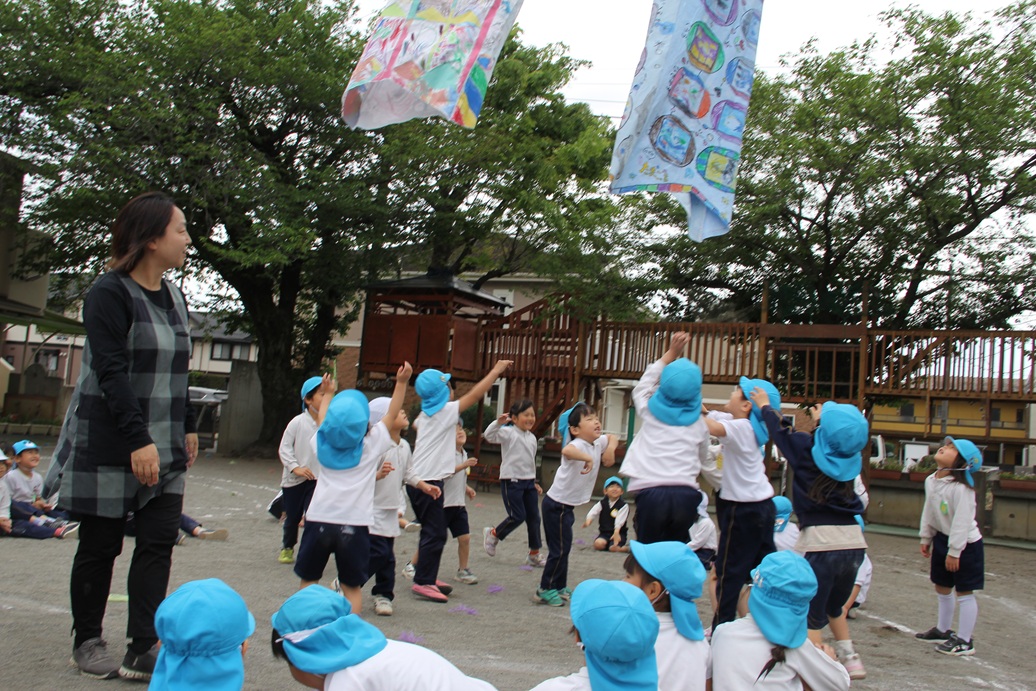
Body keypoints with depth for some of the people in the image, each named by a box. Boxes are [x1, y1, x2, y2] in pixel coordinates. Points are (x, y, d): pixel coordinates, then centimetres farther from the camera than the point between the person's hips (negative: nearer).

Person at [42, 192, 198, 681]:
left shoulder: (174, 297, 10)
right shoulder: (109, 294, -12)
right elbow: (111, 372, -20)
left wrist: (188, 427, 17)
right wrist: (138, 439, -26)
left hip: (162, 447, 6)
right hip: (109, 446, -6)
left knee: (159, 542, -1)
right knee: (100, 546, 6)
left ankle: (142, 651, 4)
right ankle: (87, 642, 24)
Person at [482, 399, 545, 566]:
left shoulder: (532, 438, 14)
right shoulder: (508, 433, -8)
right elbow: (489, 435, -24)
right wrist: (498, 422, -39)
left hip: (528, 482, 7)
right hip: (512, 481, -7)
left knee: (534, 517, 6)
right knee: (517, 516, -9)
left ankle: (535, 554, 16)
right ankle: (493, 534, 17)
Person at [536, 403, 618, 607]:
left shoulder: (598, 442, 2)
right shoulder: (578, 445, -24)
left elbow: (613, 437, 24)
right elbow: (567, 450, -49)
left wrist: (610, 450, 6)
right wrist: (588, 458, -44)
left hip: (568, 506, 9)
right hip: (556, 505, -9)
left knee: (563, 548, 18)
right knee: (559, 549, -3)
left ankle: (560, 588, 30)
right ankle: (545, 590, 8)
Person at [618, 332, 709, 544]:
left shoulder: (650, 412, 8)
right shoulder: (698, 423, 11)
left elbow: (643, 385, 28)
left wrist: (671, 353, 32)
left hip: (651, 492, -1)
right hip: (685, 494, 2)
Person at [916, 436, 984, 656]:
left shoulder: (961, 488, -26)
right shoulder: (931, 481, 0)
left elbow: (962, 521, -24)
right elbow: (928, 512, 10)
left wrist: (954, 552, -21)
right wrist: (926, 538, 15)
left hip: (966, 543, -9)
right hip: (942, 539, 9)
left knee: (964, 592, 0)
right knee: (942, 588, 20)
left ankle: (964, 641, 10)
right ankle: (943, 630, 37)